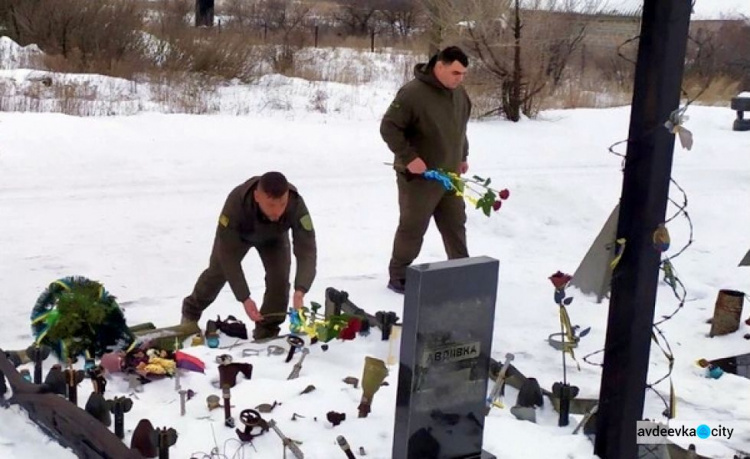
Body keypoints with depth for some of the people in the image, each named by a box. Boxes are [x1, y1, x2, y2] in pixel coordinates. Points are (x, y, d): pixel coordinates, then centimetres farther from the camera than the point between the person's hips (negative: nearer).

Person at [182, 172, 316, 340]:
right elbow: (229, 255, -40)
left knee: (279, 277, -17)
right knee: (218, 271, 12)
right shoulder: (236, 203, -47)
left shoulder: (296, 205, -44)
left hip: (274, 236, 1)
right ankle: (191, 311, 42)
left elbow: (307, 251, -45)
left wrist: (300, 291, -62)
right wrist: (244, 298, -45)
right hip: (237, 233, -1)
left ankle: (267, 333, 1)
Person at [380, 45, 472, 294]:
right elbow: (389, 127, -19)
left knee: (455, 226, 15)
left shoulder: (460, 94, 6)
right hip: (419, 177, -7)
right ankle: (398, 277, 17)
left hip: (450, 175, 7)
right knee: (412, 229, 2)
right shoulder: (413, 93, -20)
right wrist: (409, 157, -22)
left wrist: (462, 156, 17)